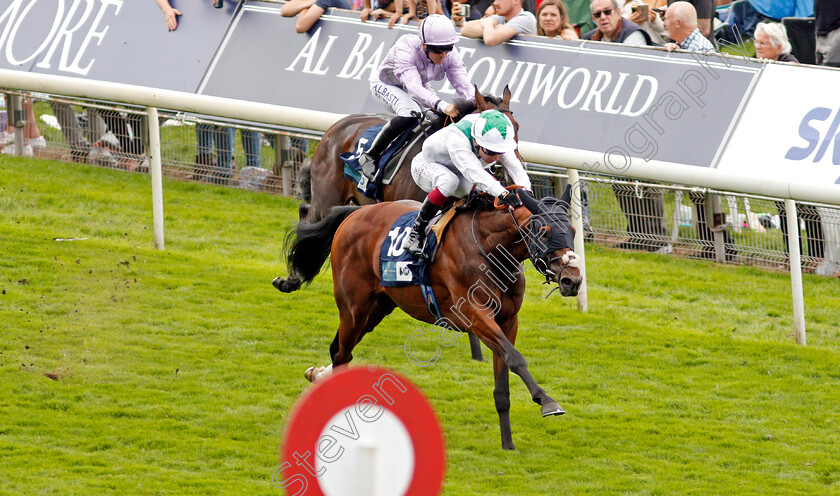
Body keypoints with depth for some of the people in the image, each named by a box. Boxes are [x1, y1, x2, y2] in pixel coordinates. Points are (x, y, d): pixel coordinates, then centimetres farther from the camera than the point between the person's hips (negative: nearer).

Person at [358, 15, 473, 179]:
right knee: (410, 113, -35)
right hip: (386, 85, -6)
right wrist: (441, 105, -65)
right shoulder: (406, 50, -38)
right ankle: (370, 156, -26)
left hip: (420, 86, 6)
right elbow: (414, 87, -51)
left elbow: (465, 86, -27)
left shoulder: (450, 57, -22)